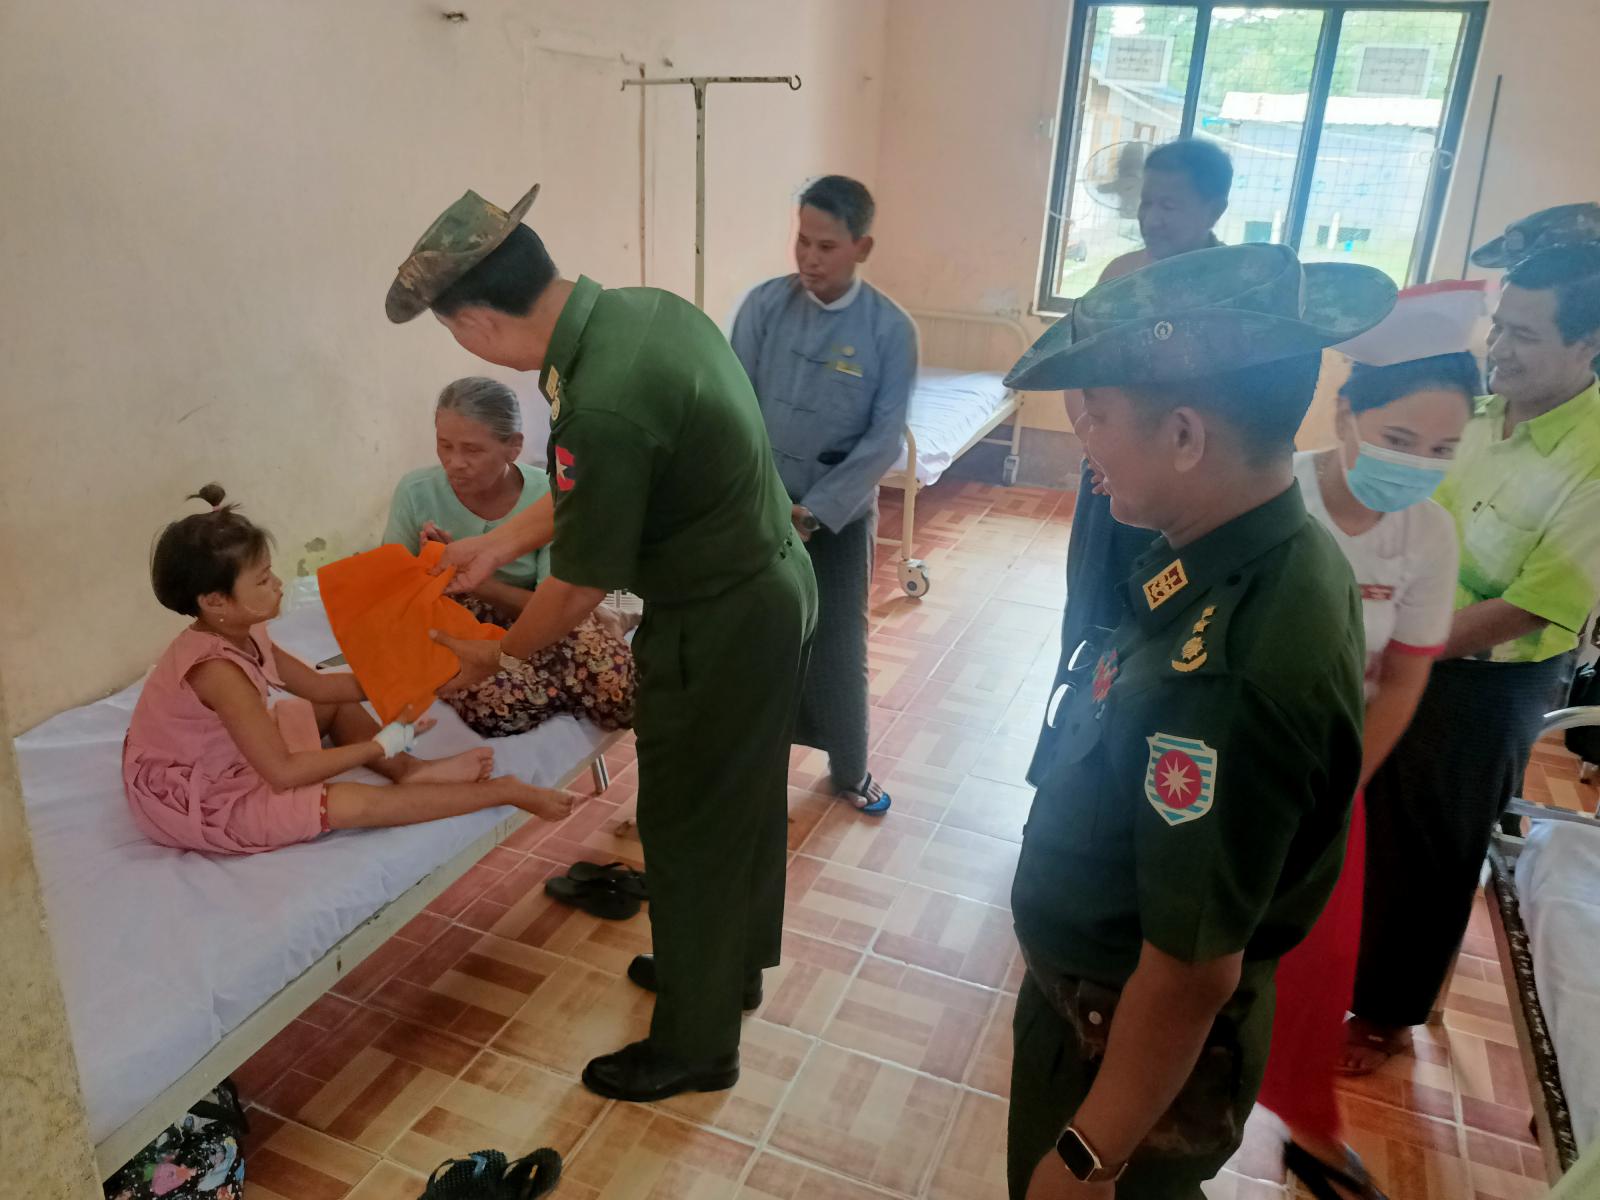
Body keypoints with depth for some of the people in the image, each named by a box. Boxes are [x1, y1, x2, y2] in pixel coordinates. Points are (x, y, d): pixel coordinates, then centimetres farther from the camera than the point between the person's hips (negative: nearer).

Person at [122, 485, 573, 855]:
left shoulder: (242, 635, -5)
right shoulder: (217, 668, -32)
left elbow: (318, 685, 6)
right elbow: (284, 772, -32)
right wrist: (379, 746, -25)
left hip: (225, 762, 10)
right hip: (197, 807, -10)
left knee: (336, 704, 14)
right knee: (356, 803, -20)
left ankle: (408, 770, 0)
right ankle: (507, 791, -16)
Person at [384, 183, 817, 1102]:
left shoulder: (602, 405, -30)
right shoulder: (649, 307, -1)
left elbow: (580, 587, -18)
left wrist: (497, 657, 0)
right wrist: (499, 543, 13)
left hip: (720, 627, -9)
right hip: (774, 587, 9)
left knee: (690, 827, 9)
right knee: (742, 799, 25)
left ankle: (697, 1043, 30)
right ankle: (732, 963, 48)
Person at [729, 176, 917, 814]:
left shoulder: (891, 330, -10)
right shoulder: (764, 304, -6)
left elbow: (883, 440, -11)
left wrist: (814, 512, -15)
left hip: (840, 513, -1)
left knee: (839, 645, 8)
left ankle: (850, 769, 28)